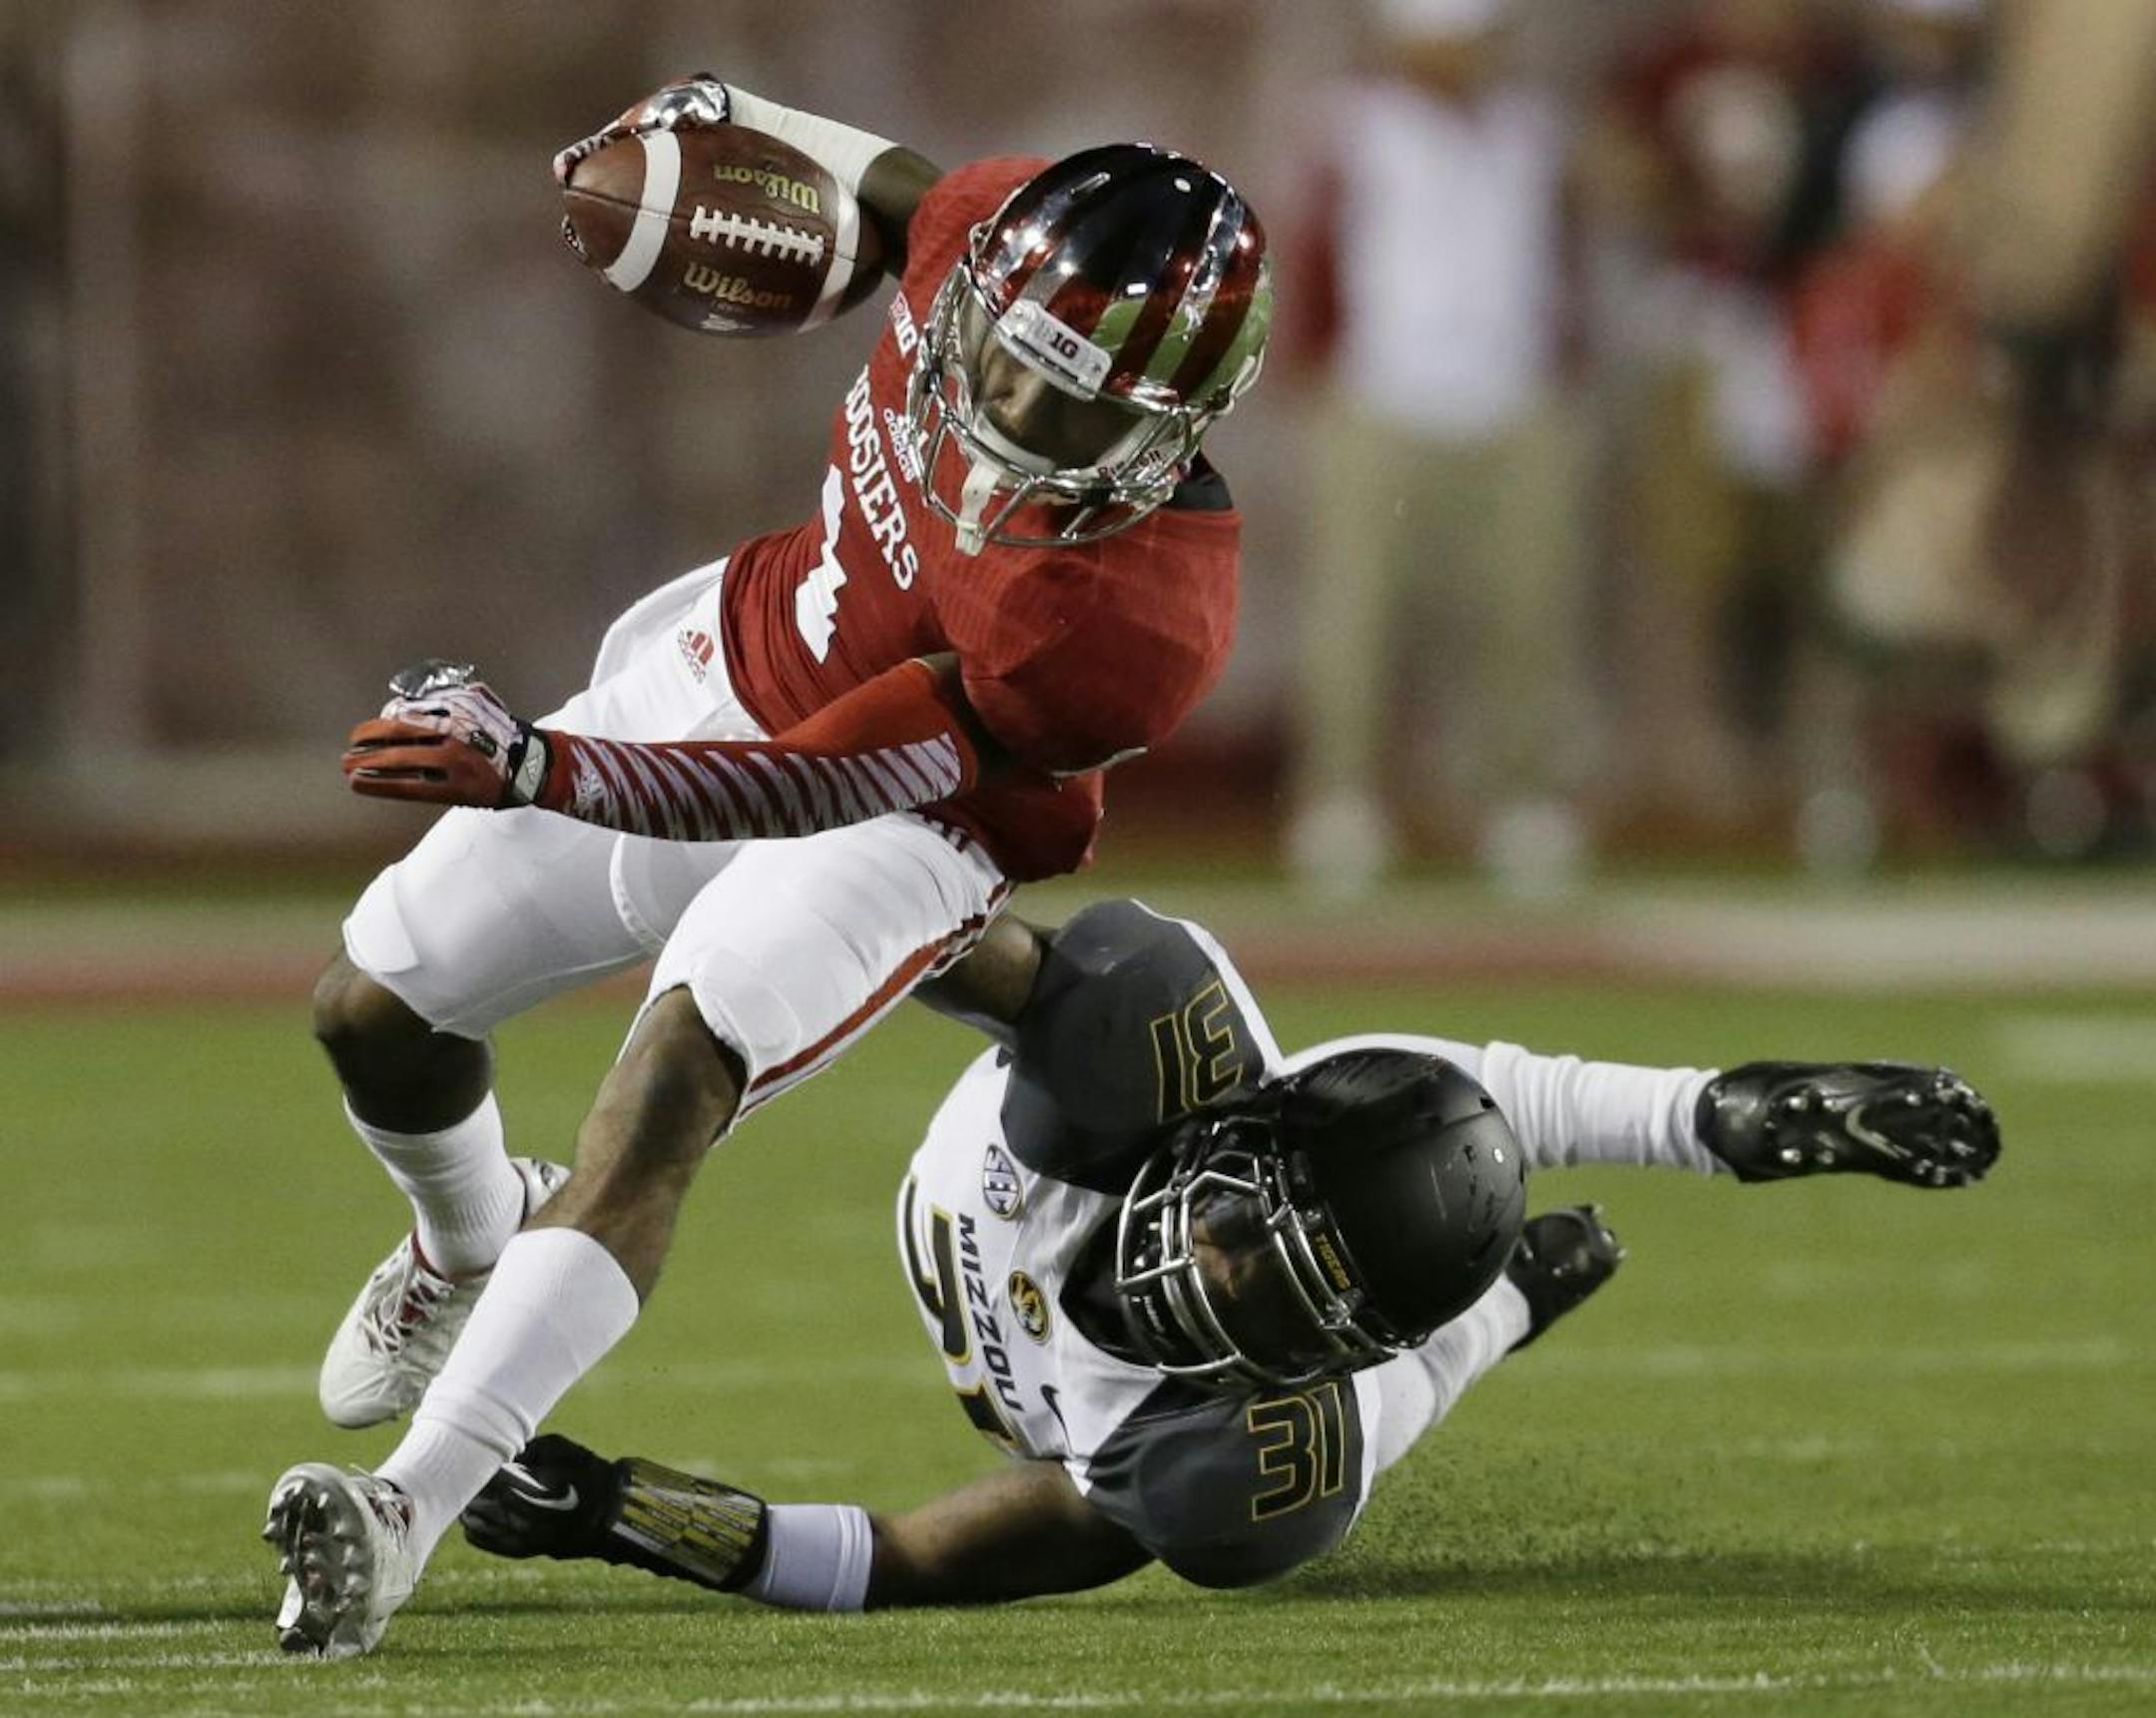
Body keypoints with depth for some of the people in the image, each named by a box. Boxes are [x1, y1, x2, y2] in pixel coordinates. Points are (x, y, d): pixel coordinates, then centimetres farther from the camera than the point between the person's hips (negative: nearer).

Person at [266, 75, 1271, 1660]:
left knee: (664, 1099, -31)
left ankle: (410, 1511, -39)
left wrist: (539, 770, -50)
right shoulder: (999, 233, -25)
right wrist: (734, 121, 19)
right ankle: (473, 1243, 47)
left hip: (883, 816, -7)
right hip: (720, 659, 7)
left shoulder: (1132, 612, -39)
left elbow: (822, 789, -39)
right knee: (379, 1012, 13)